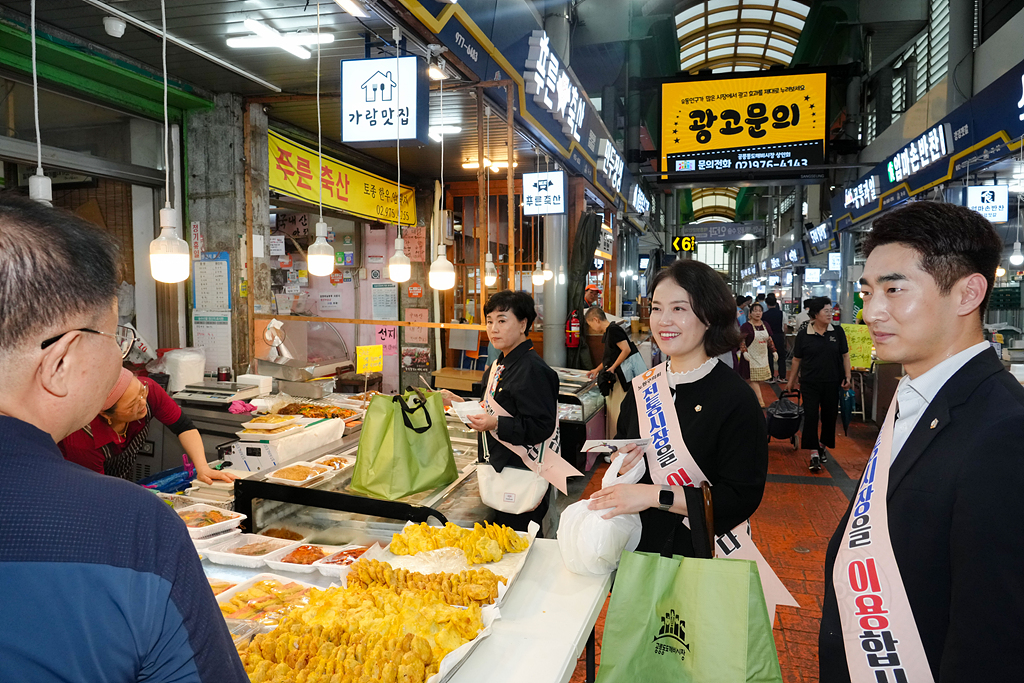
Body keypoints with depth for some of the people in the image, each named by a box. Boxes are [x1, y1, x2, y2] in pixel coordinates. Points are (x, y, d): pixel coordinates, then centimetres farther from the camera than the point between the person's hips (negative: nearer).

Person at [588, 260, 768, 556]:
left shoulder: (736, 398, -17)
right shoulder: (643, 386, 0)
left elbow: (742, 498, -21)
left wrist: (654, 495, -26)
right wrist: (620, 463, -9)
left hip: (700, 552, -4)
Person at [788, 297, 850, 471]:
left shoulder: (838, 332, 2)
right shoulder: (804, 335, -2)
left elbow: (845, 355, 6)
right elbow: (797, 360, 5)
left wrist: (847, 377, -1)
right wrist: (792, 381, 8)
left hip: (832, 383, 2)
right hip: (810, 383, -2)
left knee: (830, 416, 11)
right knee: (810, 416, -6)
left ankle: (823, 445, 33)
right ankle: (814, 454, -1)